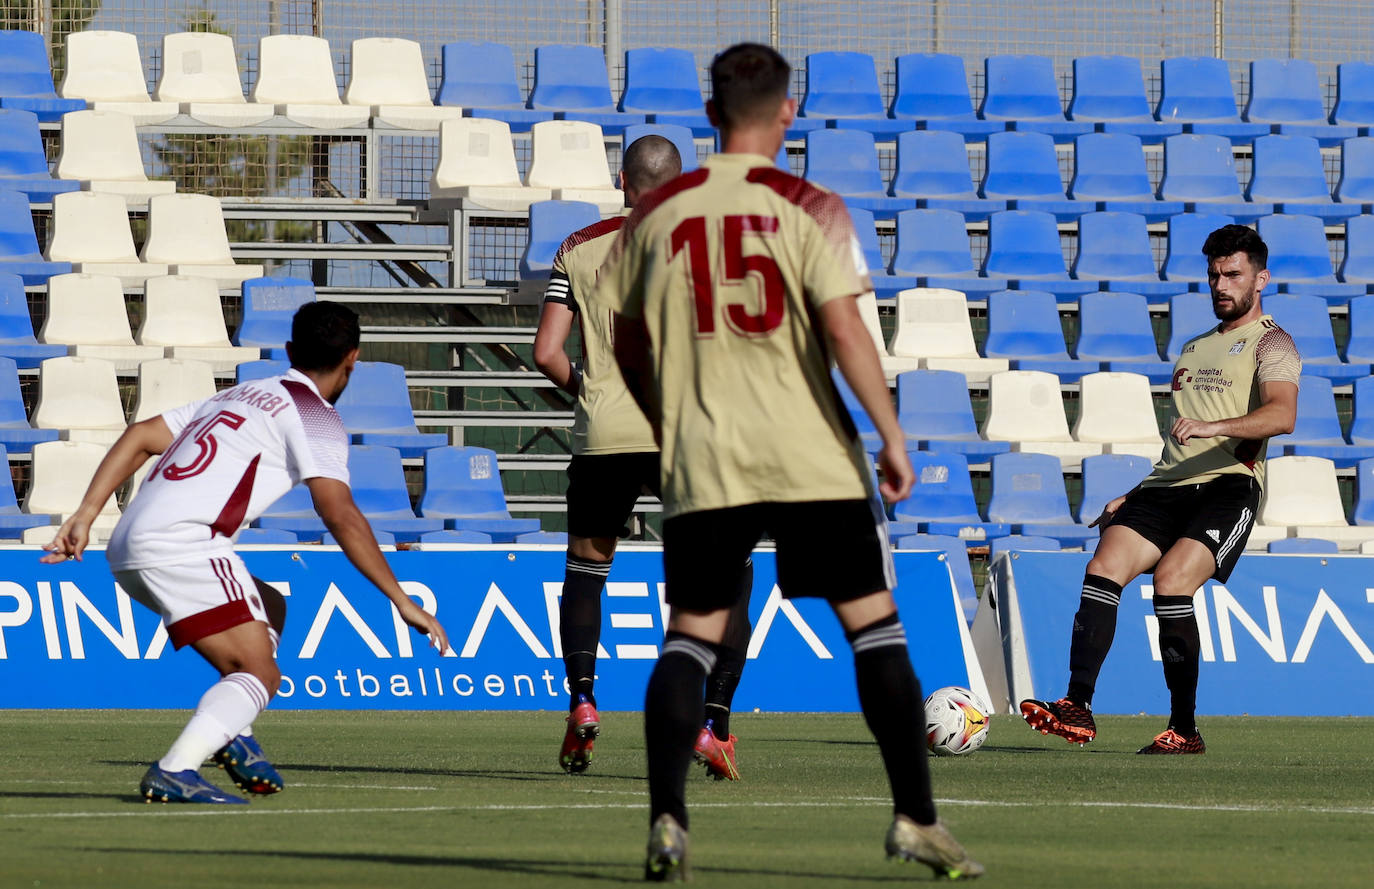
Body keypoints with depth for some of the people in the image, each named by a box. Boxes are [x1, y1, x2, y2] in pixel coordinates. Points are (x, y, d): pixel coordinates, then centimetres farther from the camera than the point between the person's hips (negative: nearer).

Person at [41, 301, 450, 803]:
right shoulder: (315, 416, 1)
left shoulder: (244, 395, 26)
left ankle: (231, 734, 8)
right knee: (257, 674, -11)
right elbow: (341, 516, -11)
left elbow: (140, 436, 20)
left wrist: (85, 516, 15)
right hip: (181, 545, -8)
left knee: (270, 611, 26)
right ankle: (174, 773, -30)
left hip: (128, 551, 8)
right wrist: (403, 602, -10)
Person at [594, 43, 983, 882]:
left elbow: (625, 341, 13)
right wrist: (892, 435, -9)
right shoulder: (808, 208, -4)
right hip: (815, 462, -2)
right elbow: (843, 326, -14)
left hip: (703, 464, 2)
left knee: (690, 635, 7)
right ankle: (916, 819, 4)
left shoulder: (657, 213, 5)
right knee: (875, 624, 7)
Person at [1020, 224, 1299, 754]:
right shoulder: (1195, 347, 30)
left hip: (1228, 487, -6)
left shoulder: (1271, 343, 5)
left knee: (1170, 579, -27)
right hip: (1167, 487, 6)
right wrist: (1134, 498, 25)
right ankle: (1077, 709, -28)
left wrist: (1212, 426, -30)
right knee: (1104, 567, -19)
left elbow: (1282, 414, -16)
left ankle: (1185, 728, -18)